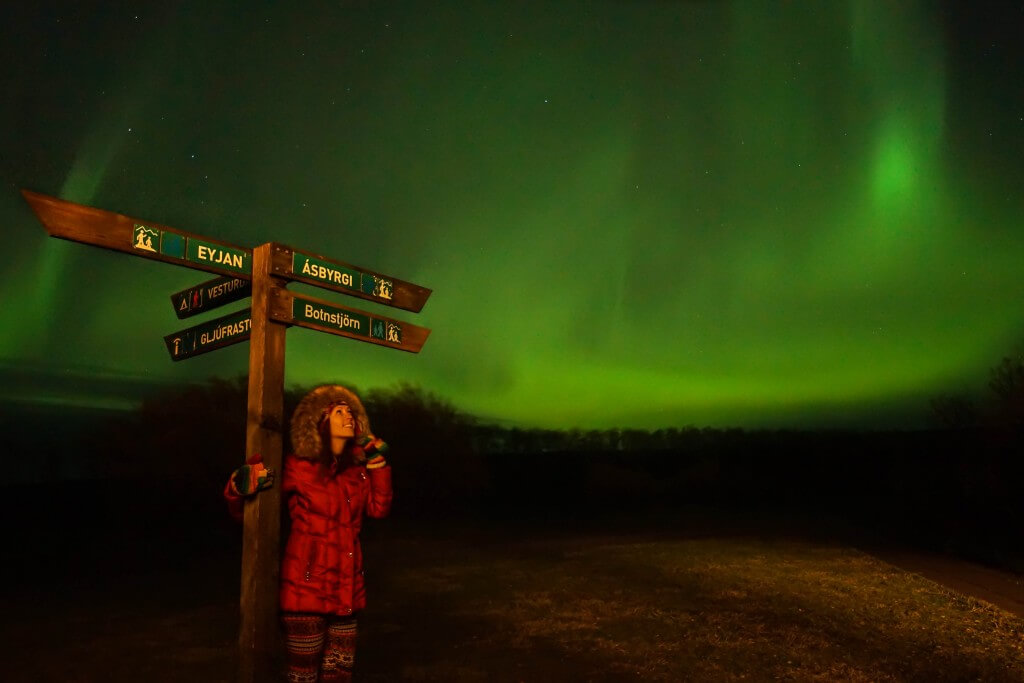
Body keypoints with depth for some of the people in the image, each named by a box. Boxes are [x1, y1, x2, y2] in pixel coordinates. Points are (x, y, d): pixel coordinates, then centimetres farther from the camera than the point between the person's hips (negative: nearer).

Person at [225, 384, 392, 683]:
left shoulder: (356, 468, 7)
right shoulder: (299, 466, -8)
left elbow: (379, 508, 8)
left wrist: (379, 466, 1)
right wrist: (238, 492, -24)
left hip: (347, 587, 5)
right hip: (308, 584, -5)